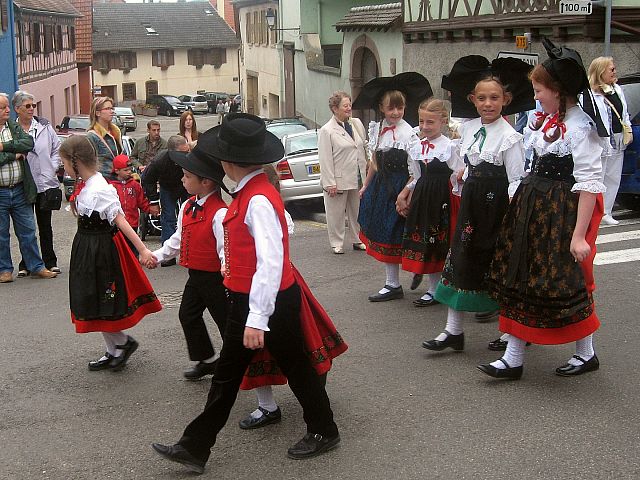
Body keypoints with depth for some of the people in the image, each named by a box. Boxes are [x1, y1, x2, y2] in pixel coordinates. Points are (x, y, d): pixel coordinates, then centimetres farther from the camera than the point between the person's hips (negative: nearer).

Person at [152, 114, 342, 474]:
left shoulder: (259, 199, -25)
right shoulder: (249, 193, 3)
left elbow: (271, 263, -30)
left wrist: (258, 319, -31)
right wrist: (234, 268, 32)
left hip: (271, 302, -9)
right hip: (247, 299, 10)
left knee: (296, 367, 10)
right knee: (227, 374, 14)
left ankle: (324, 432, 32)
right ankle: (195, 448, 24)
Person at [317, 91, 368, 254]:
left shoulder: (357, 124, 9)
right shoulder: (327, 130, -11)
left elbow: (364, 148, 18)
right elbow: (325, 160, -13)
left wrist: (365, 173, 12)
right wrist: (330, 183, -17)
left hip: (357, 178, 6)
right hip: (339, 180, -6)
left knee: (357, 211, 15)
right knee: (336, 213, 4)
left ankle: (357, 240, 28)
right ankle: (337, 243, 16)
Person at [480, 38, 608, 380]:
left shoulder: (580, 127, -18)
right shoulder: (547, 120, 8)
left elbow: (590, 184, -22)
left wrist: (579, 235, -24)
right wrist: (520, 206, 17)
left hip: (564, 211, -9)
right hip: (534, 207, 9)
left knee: (567, 284, 1)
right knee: (519, 278, 8)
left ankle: (586, 354, 24)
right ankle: (513, 358, 14)